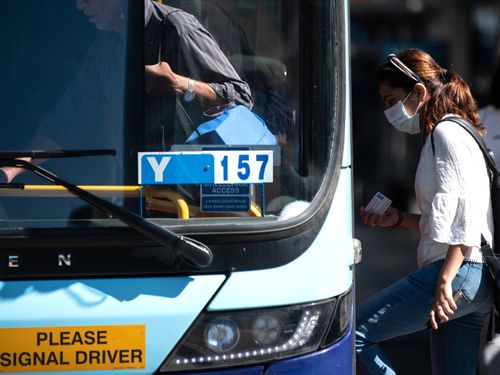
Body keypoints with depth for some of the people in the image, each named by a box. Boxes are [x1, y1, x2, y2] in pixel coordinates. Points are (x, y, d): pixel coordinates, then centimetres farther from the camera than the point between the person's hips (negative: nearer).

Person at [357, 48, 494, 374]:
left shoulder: (446, 133, -7)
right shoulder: (445, 134, 23)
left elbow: (466, 211, -19)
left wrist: (445, 279, -25)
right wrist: (400, 219, 17)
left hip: (460, 271, -11)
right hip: (476, 283, 11)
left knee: (353, 332, -12)